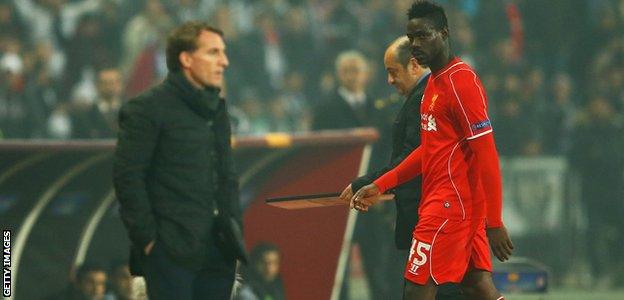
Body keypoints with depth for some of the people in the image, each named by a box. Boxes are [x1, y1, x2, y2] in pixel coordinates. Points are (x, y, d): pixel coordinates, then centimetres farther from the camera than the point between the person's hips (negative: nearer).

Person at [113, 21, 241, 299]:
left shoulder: (217, 110, 18)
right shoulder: (148, 108, -5)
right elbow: (127, 176, -10)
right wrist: (147, 237, -12)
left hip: (217, 252, 7)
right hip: (171, 254, -7)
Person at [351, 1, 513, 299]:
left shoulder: (461, 81, -14)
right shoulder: (433, 83, 16)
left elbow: (486, 154, -18)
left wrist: (494, 223, -19)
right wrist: (380, 186, 19)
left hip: (450, 204, -9)